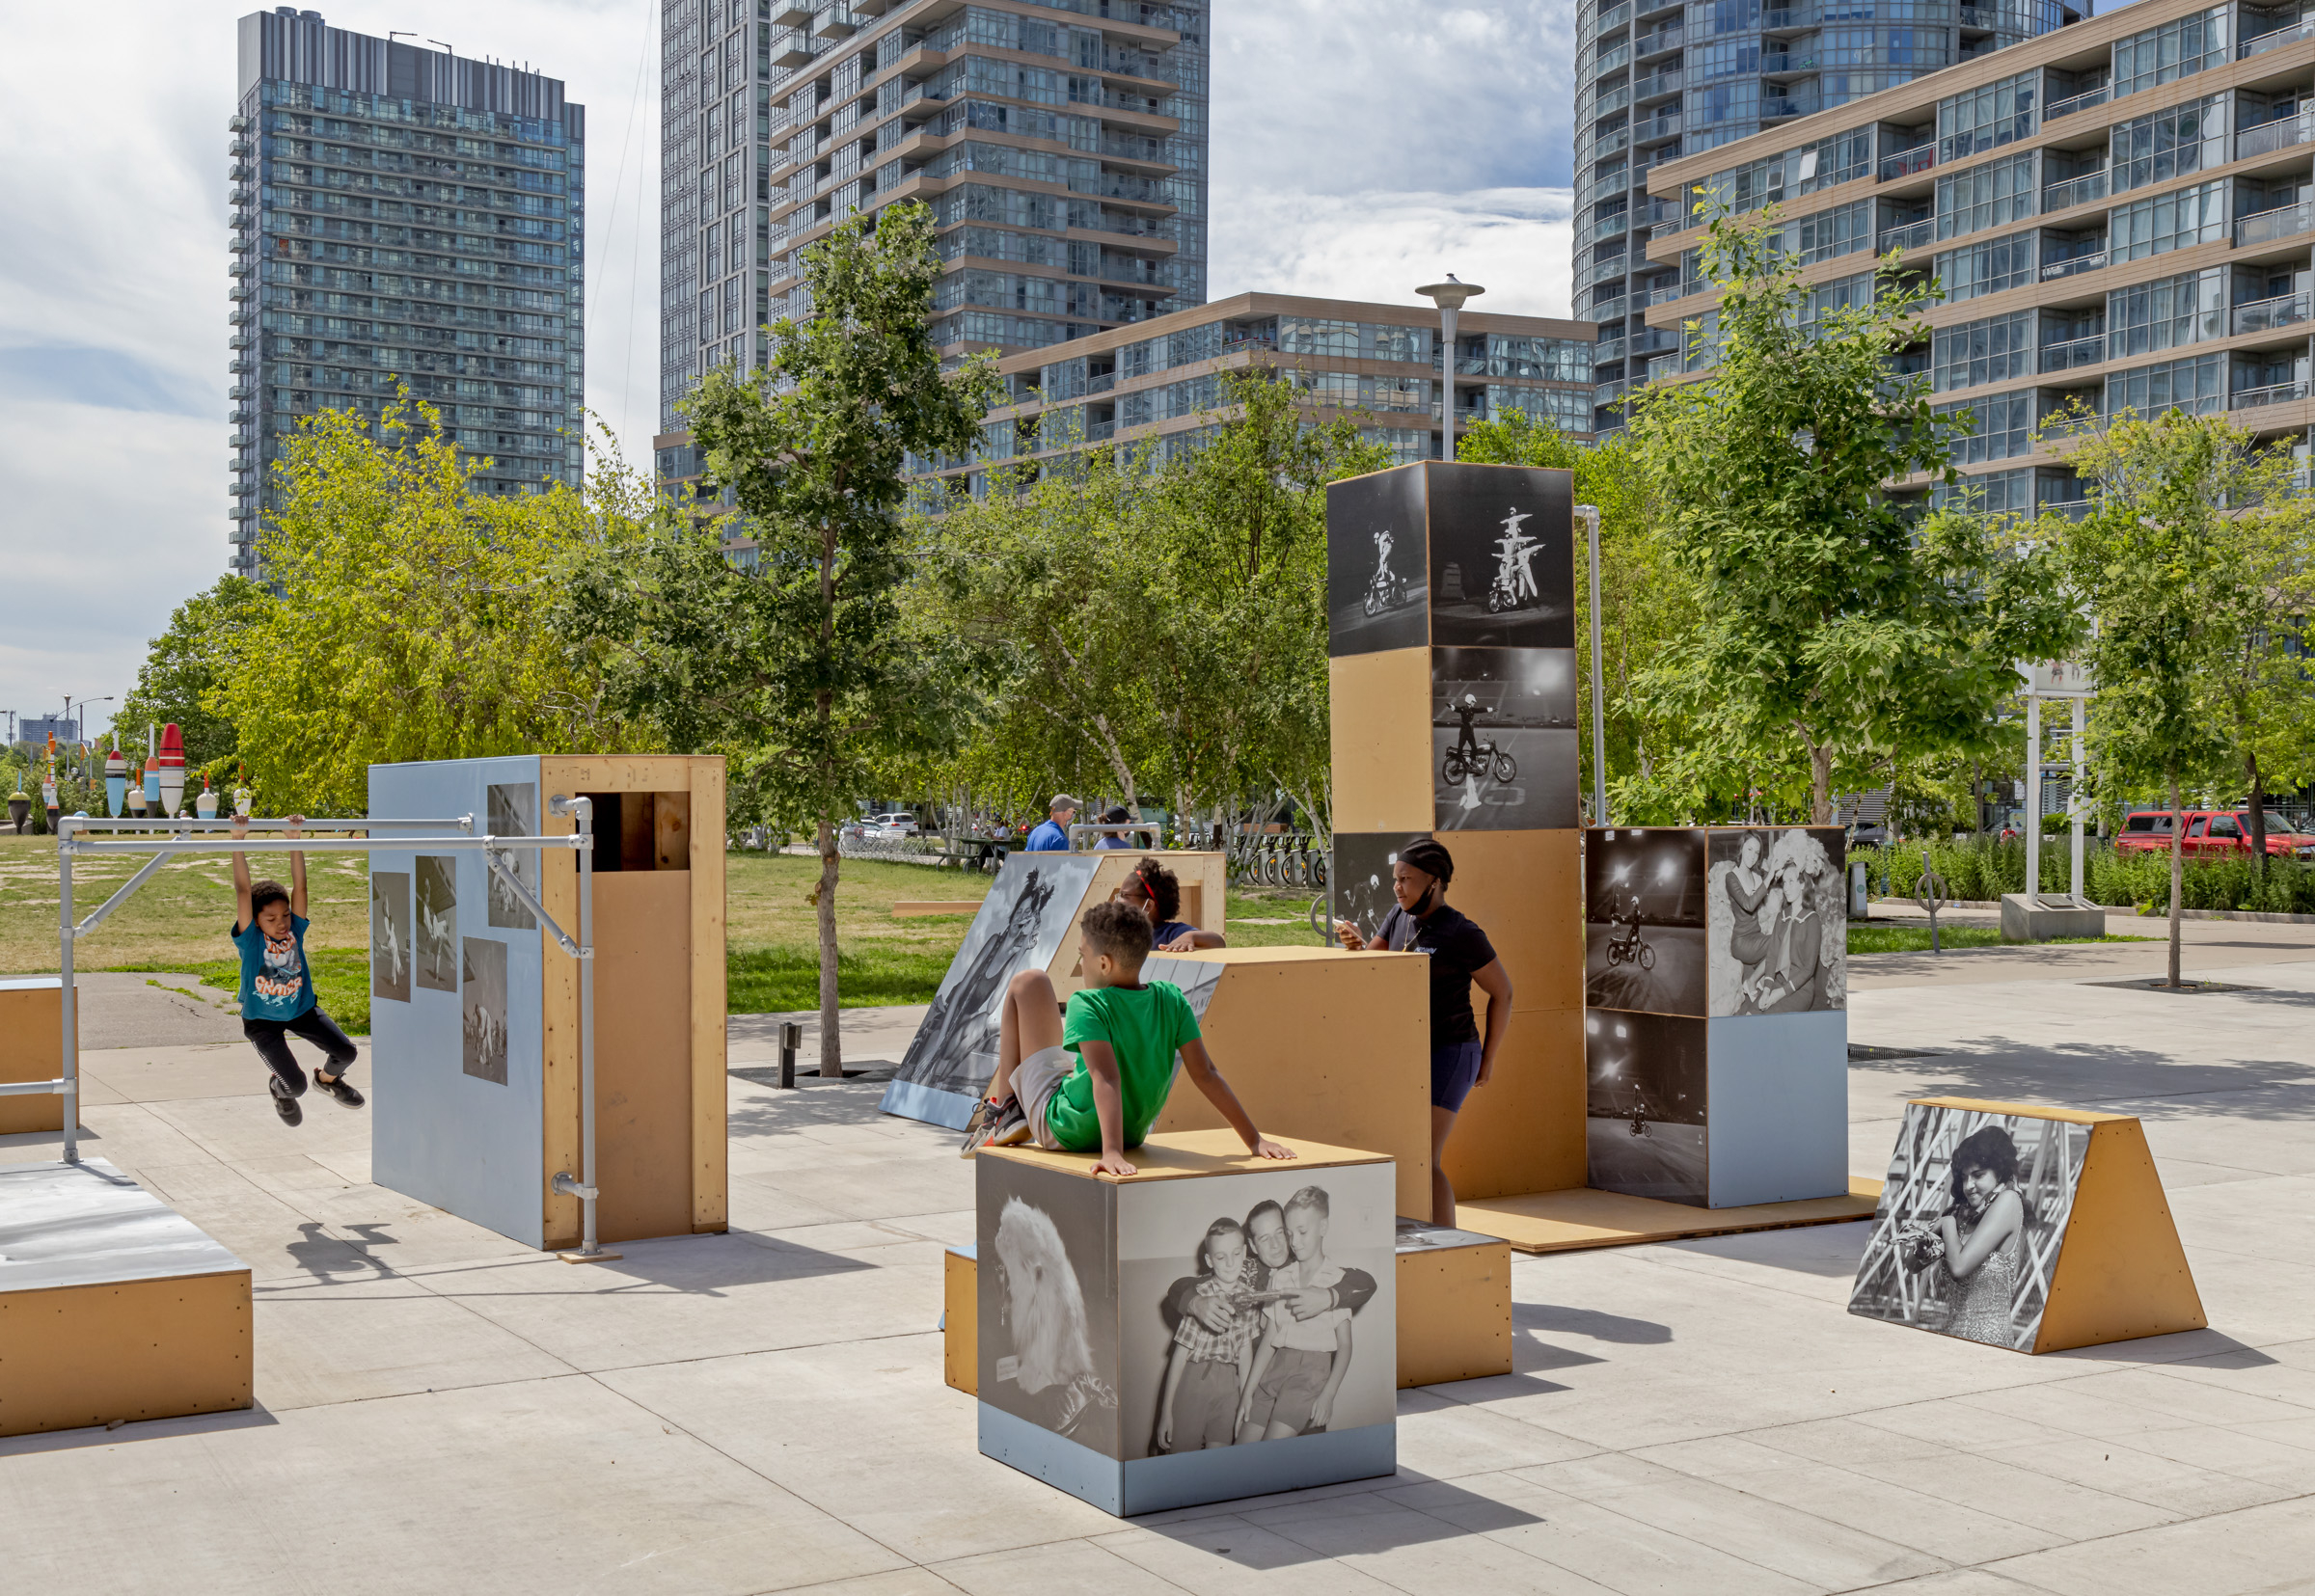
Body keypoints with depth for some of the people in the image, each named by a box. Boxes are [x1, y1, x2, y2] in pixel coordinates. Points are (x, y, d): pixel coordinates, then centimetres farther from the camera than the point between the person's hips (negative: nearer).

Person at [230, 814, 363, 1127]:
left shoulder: (295, 930, -13)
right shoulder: (250, 939, -22)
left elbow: (299, 885, -20)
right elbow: (243, 890, -31)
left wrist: (292, 838, -27)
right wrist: (238, 840, -39)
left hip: (301, 1009, 4)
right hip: (262, 1020, -4)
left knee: (345, 1051, -9)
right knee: (296, 1085, -13)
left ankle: (328, 1078, 27)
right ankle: (279, 1089, 26)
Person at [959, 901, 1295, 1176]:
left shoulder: (1088, 1005, -25)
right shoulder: (1170, 999, -11)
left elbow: (1106, 1079, -37)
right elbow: (1206, 1072, -14)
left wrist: (1112, 1153, -47)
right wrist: (1254, 1140, -11)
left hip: (1061, 1128, -6)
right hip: (1132, 1133, 6)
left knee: (1029, 983, 3)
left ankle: (1005, 1112, 8)